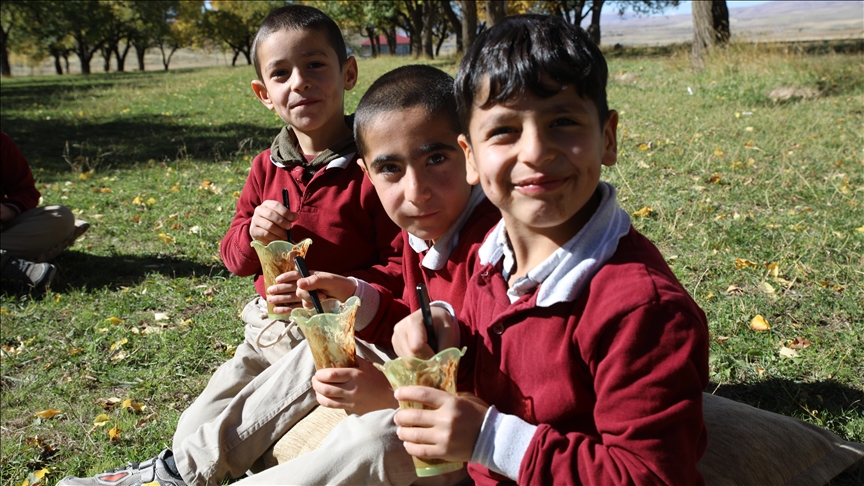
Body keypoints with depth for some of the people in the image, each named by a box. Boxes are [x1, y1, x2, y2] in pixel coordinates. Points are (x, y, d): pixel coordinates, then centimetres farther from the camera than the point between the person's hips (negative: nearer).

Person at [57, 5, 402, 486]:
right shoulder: (267, 167, 6)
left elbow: (403, 268, -14)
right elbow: (234, 258, 11)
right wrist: (253, 235, -14)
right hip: (269, 332, 6)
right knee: (197, 426, -5)